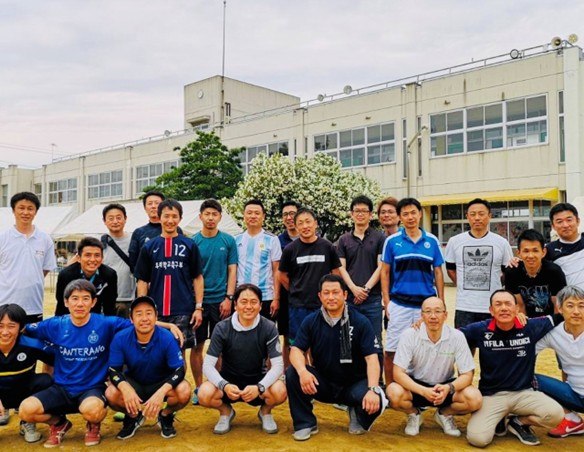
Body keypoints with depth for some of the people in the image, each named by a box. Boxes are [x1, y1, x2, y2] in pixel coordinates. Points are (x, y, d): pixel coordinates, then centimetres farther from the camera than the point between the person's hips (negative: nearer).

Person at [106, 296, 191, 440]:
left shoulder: (167, 338, -24)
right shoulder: (120, 338, -19)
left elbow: (179, 370, -23)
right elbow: (113, 370, -15)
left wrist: (161, 392, -42)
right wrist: (125, 388, -38)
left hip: (161, 383, -1)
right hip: (133, 383, 2)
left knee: (184, 391, -32)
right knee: (111, 394, -29)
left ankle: (166, 416, 5)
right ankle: (133, 417, 6)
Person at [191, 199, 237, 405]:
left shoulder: (228, 241, 2)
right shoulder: (192, 241, 1)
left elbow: (232, 271, 3)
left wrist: (228, 298, -6)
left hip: (220, 300, 0)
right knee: (197, 345, 6)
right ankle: (199, 388, 17)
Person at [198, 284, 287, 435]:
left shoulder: (268, 328, -12)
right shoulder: (222, 328, -13)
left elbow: (278, 364, -16)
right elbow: (208, 365, -15)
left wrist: (259, 387, -33)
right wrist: (224, 386, -34)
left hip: (257, 381, 0)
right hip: (228, 381, 1)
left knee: (280, 392, -31)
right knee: (204, 394, -29)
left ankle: (265, 412, 7)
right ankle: (226, 411, 7)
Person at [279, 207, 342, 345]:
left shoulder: (327, 247, -1)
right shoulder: (290, 249, -2)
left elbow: (336, 274, 7)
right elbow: (282, 276, 8)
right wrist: (297, 292, 8)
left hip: (323, 305, 1)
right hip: (298, 306, 0)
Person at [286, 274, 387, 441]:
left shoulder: (360, 322, -10)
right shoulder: (311, 321, -3)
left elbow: (372, 358, -15)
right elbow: (296, 350, -8)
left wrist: (373, 389, -32)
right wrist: (302, 371, -32)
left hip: (354, 384, -2)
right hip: (322, 384, 2)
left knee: (376, 401, -31)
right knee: (292, 373, -24)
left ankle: (359, 418, 8)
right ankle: (305, 423, -3)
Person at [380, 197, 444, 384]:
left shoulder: (432, 241, 4)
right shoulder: (392, 241, 0)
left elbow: (438, 273, 9)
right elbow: (385, 272, 4)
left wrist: (441, 303, 5)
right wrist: (386, 302, -3)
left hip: (427, 304, 1)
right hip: (399, 304, -1)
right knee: (391, 350, 3)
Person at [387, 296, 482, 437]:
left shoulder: (457, 336, -14)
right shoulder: (409, 335, -18)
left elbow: (467, 374, -11)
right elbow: (398, 373, -20)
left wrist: (448, 388, -33)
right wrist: (423, 391, -36)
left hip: (445, 387, 1)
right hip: (416, 386, -1)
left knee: (475, 399, -26)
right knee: (394, 393, -33)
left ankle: (444, 414, 8)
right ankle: (414, 414, 5)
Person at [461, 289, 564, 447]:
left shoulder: (531, 327, -4)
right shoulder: (480, 330, -7)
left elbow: (559, 318, 10)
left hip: (524, 392, 2)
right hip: (491, 394, -2)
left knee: (555, 415, -26)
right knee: (477, 438, -23)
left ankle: (519, 422, 6)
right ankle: (497, 420, 14)